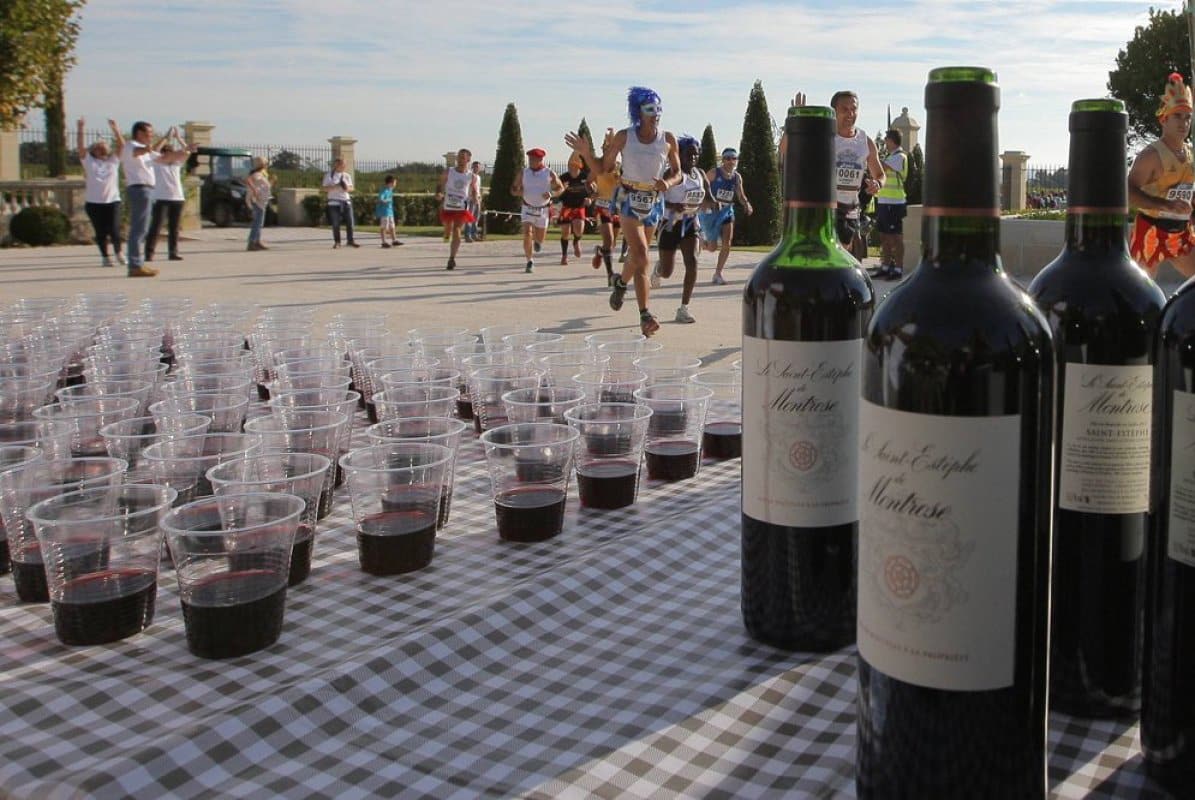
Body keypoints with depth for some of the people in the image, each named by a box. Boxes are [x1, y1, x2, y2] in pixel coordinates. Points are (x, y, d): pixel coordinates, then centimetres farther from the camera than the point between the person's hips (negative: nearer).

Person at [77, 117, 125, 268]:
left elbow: (121, 144, 2)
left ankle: (118, 252, 18)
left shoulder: (113, 160, 12)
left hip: (113, 201, 0)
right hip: (93, 202, 0)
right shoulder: (89, 161, 9)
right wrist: (80, 128, -12)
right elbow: (81, 146, -2)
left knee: (114, 231, -7)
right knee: (100, 232, 2)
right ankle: (104, 257, 16)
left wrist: (115, 128, -7)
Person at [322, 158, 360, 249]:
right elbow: (324, 188, -2)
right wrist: (335, 187, -17)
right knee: (335, 224, -1)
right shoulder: (329, 175, 1)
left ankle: (350, 240, 10)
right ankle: (337, 242, 9)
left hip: (346, 202, 3)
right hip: (334, 203, -3)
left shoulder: (347, 176, 10)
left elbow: (351, 188, 14)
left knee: (350, 222, 0)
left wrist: (347, 188, -10)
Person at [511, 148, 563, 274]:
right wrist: (518, 192, -18)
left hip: (543, 210, 0)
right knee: (527, 235, -18)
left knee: (540, 239, 9)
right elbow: (513, 189, 6)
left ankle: (537, 241, 48)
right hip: (528, 209, 0)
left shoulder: (549, 174, -5)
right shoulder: (523, 173, -2)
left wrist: (551, 194, -16)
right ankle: (530, 261, -4)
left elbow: (560, 188, 4)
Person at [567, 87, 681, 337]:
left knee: (637, 256, 17)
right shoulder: (624, 137, -5)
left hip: (653, 202, 4)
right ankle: (645, 315, -20)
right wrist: (586, 153, -18)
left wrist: (668, 182, -13)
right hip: (629, 200, -4)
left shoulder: (668, 138, 0)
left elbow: (678, 173, 9)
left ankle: (621, 283, 52)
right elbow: (601, 169, 0)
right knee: (642, 258, -18)